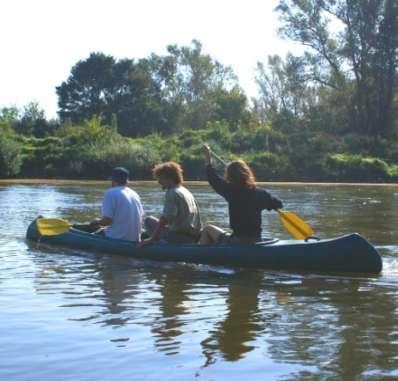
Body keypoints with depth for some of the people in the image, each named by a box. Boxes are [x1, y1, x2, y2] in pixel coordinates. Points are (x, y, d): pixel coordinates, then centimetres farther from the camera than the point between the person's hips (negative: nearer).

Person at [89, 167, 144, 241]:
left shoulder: (110, 193, -10)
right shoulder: (135, 194, 10)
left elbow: (107, 220, -16)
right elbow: (140, 217, 11)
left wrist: (97, 222, 5)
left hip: (118, 238, -7)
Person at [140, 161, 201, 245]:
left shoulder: (172, 193, -11)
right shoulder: (186, 191, 19)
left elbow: (165, 218, -19)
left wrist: (152, 239, -18)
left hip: (182, 237, -9)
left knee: (149, 220, 3)